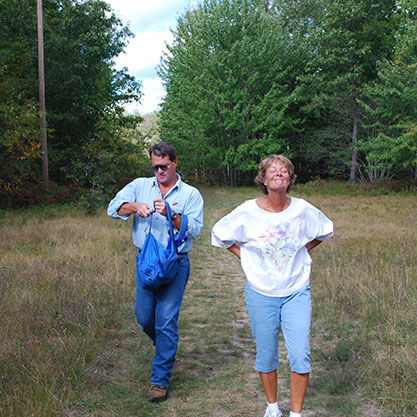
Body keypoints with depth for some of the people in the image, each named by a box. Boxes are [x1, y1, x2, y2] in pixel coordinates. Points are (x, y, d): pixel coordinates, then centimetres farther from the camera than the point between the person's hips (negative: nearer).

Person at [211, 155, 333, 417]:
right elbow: (219, 234, 7)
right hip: (261, 294, 0)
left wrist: (302, 252, 7)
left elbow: (325, 230, 15)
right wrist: (244, 255, 1)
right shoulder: (247, 213, -10)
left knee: (300, 355, -5)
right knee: (266, 355, 10)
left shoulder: (303, 210, -6)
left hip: (297, 292, 1)